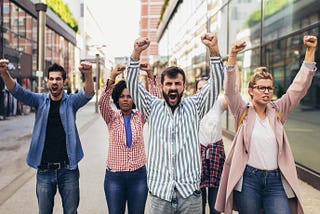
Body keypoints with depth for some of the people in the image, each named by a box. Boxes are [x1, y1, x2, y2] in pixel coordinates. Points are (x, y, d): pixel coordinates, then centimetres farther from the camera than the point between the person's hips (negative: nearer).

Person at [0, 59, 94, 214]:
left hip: (68, 168, -1)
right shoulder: (40, 101, 4)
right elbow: (17, 91, -10)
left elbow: (87, 94, -19)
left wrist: (88, 75, -41)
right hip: (44, 169, 1)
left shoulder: (71, 101, -1)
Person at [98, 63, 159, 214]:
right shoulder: (112, 118, 0)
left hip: (138, 174, 1)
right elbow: (102, 102, -19)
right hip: (114, 175, 0)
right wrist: (112, 78, -32)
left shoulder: (140, 117, 1)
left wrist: (150, 75, -23)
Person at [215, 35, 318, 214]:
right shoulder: (243, 111, -2)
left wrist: (311, 51, -8)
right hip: (248, 179, -2)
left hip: (276, 180, 2)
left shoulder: (278, 111, 5)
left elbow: (300, 87, -1)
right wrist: (233, 55, -28)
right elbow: (230, 89, -15)